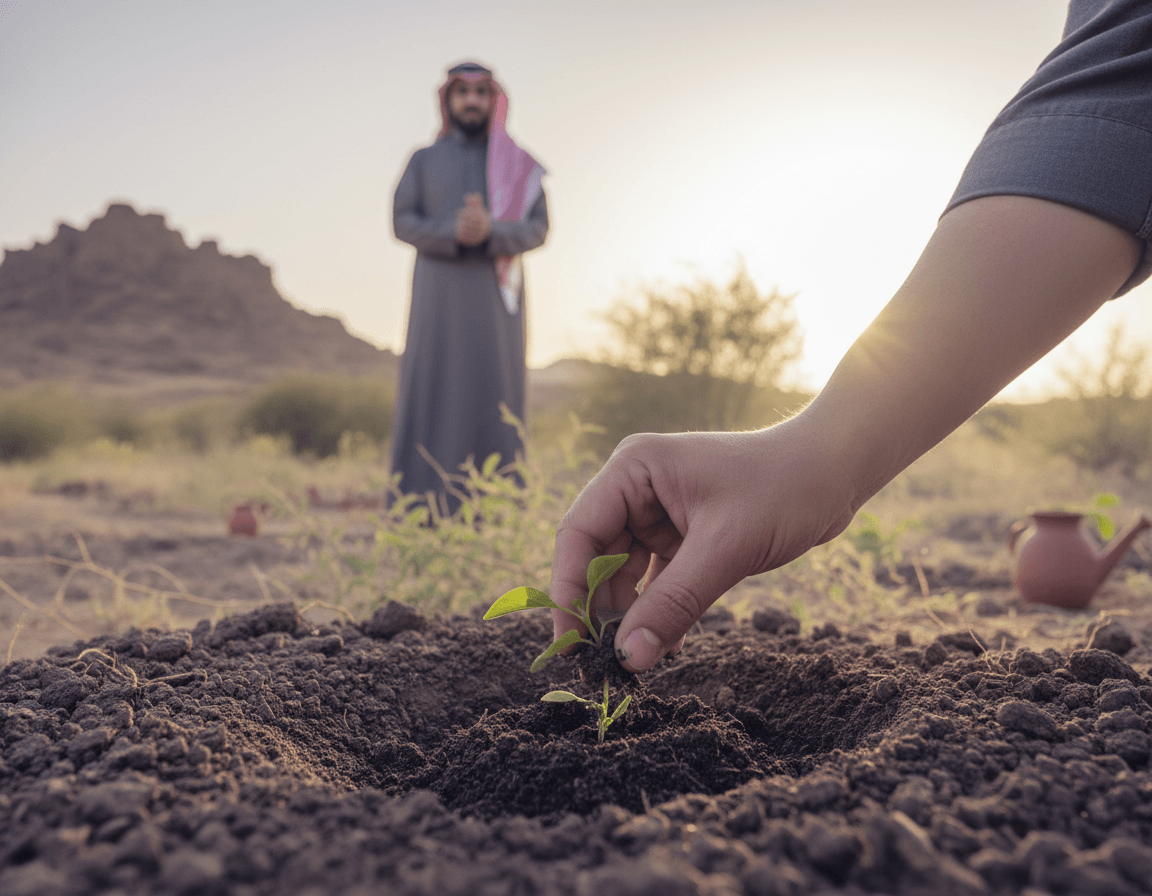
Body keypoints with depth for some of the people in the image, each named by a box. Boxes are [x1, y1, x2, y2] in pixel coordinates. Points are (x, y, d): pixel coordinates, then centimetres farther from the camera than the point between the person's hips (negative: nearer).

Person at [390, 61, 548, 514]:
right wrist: (455, 234, -21)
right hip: (439, 295, 0)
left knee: (495, 396, -3)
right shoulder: (423, 160, 10)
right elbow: (403, 222, -1)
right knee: (430, 396, -5)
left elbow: (537, 228, -1)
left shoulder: (518, 163, 10)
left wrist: (490, 231, -22)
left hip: (495, 296, 0)